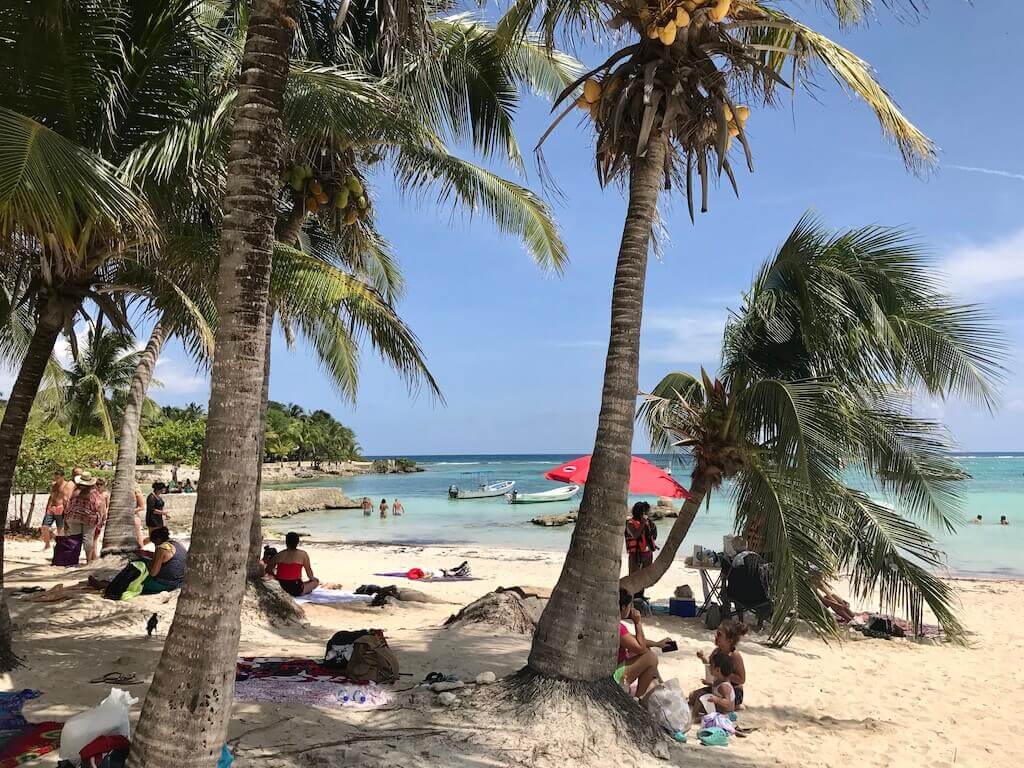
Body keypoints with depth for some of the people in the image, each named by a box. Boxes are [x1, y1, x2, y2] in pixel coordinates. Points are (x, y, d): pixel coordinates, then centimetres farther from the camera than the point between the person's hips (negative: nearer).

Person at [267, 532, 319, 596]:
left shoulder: (278, 555, -2)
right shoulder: (303, 554, -11)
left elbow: (269, 571, 5)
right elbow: (310, 575, -5)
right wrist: (312, 578, 16)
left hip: (280, 588, 5)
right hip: (295, 590, -5)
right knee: (316, 581, 18)